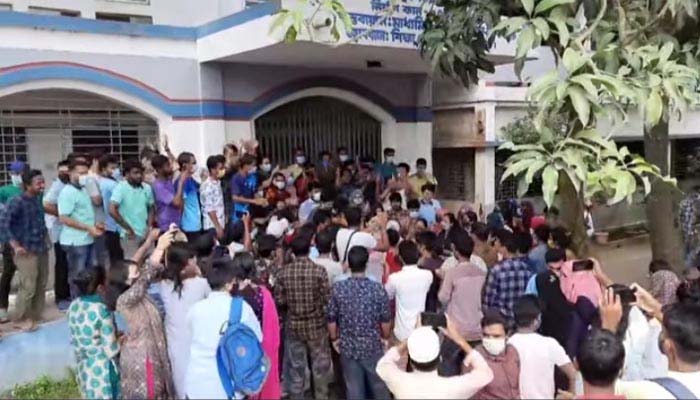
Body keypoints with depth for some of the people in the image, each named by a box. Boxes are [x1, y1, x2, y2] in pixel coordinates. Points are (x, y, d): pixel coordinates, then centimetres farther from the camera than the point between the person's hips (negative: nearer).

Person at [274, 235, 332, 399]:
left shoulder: (284, 272, -8)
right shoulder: (319, 270, -15)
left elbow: (279, 300, -4)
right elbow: (327, 299, -13)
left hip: (293, 325, 2)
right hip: (316, 324, -2)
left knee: (296, 366, 15)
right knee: (320, 365, 13)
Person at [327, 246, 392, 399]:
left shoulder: (338, 288, -12)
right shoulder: (378, 288, -15)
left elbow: (332, 319, -5)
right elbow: (385, 321, -7)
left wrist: (334, 338, 13)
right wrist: (386, 338, 13)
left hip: (348, 347, 1)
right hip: (373, 347, -1)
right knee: (379, 386, 19)